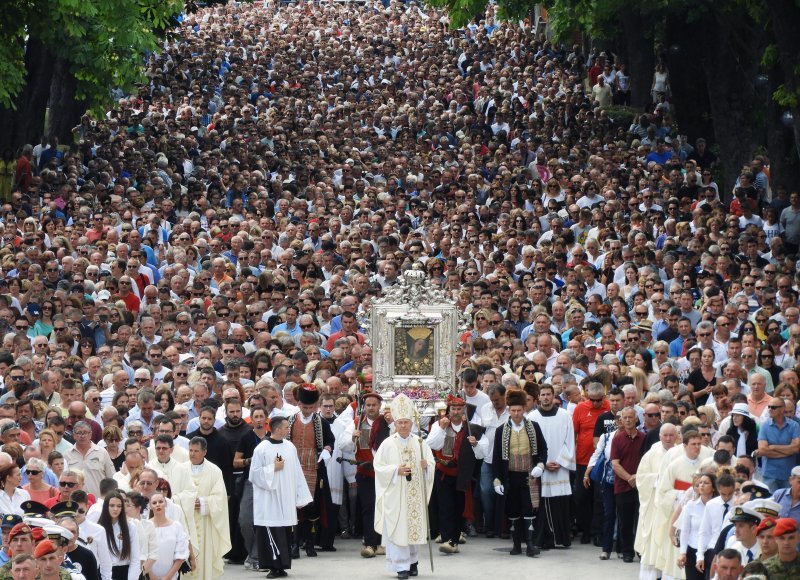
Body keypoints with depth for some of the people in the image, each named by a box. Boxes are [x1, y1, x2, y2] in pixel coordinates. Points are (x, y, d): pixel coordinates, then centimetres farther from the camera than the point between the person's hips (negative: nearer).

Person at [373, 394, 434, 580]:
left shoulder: (419, 443, 6)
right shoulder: (388, 444, -2)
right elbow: (378, 466, -3)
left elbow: (431, 463, 10)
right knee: (398, 529, -6)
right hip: (395, 496, -3)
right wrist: (396, 470, -16)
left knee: (415, 527, 6)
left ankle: (413, 561, 22)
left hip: (416, 495, 3)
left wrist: (426, 466, -13)